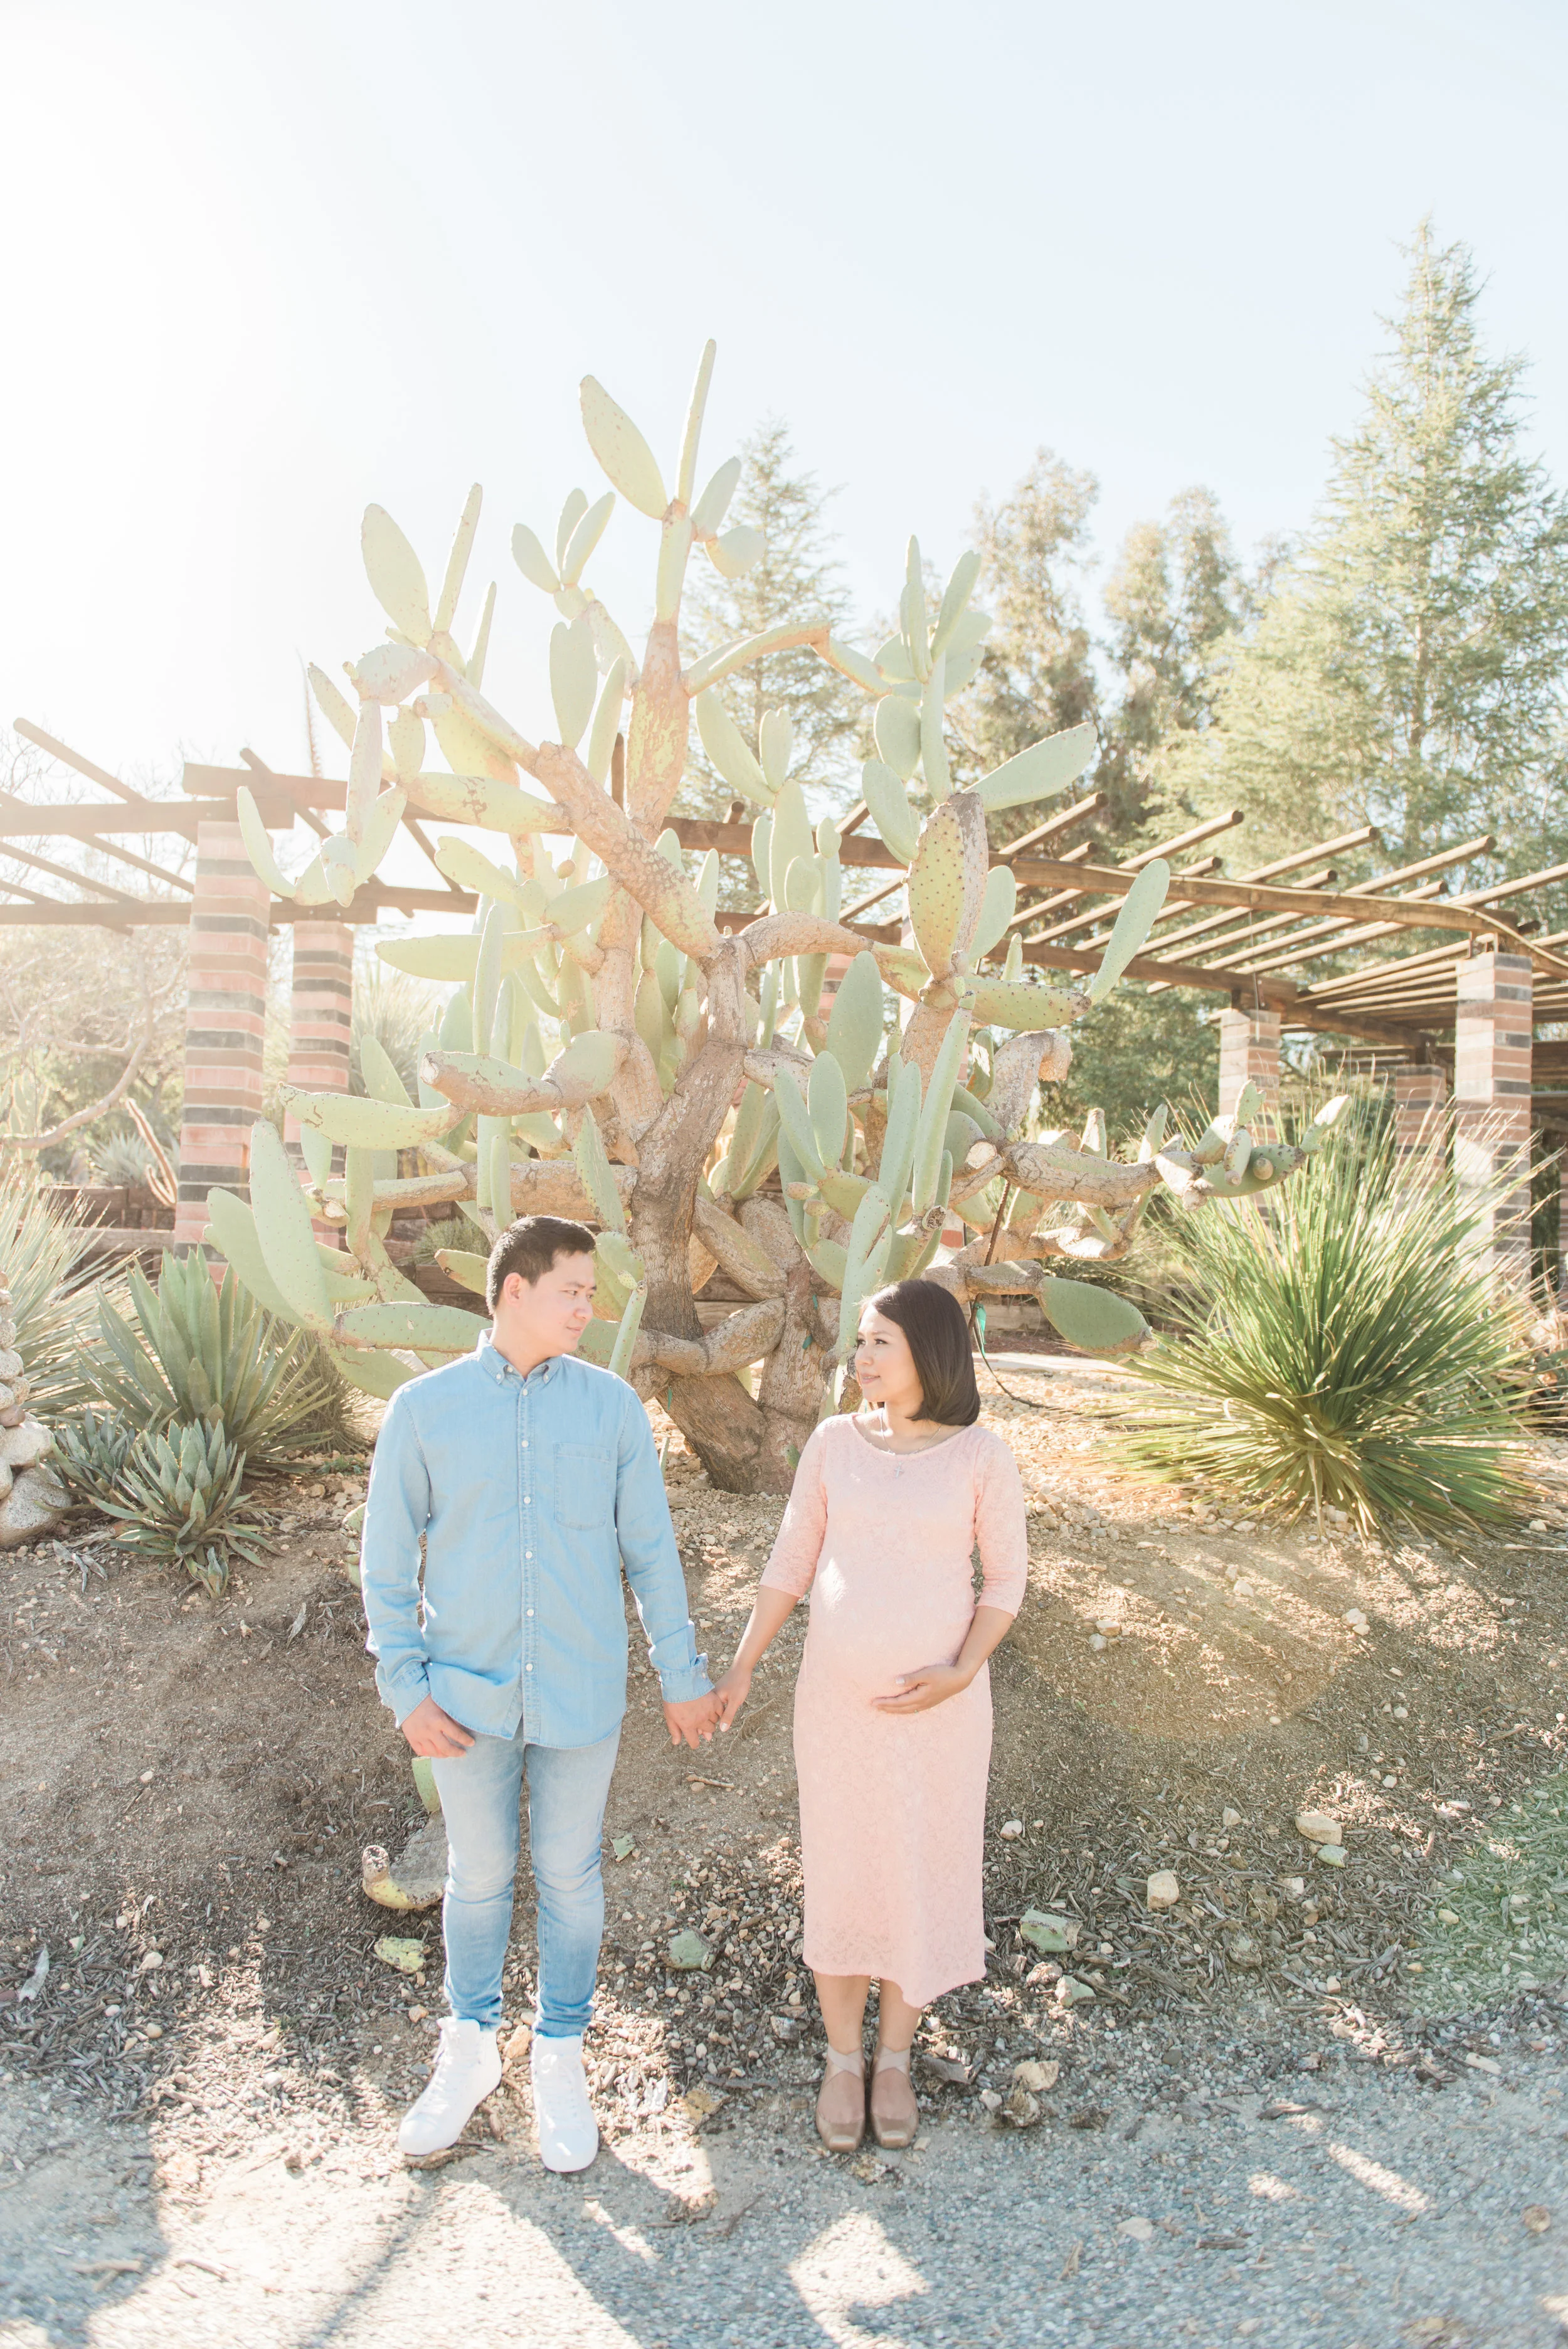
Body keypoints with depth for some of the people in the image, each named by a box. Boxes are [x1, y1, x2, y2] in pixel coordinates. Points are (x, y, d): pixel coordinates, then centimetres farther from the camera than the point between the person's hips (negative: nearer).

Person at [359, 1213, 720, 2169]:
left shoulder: (612, 1405, -4)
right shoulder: (425, 1409, -6)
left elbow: (650, 1549, 1)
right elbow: (388, 1562, -1)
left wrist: (684, 1675, 4)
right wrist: (407, 1691, -5)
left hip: (582, 1694, 0)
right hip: (468, 1696, 0)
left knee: (570, 1877, 14)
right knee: (480, 1876, 16)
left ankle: (560, 2057, 35)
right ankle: (470, 2050, 39)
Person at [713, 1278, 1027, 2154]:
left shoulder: (982, 1455, -11)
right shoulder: (835, 1442, -5)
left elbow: (1007, 1577, -3)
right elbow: (794, 1561, 3)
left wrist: (960, 1674, -16)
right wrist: (743, 1665, 0)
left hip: (939, 1702, -1)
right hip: (837, 1694, 2)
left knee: (922, 1875, 12)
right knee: (839, 1874, 12)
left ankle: (895, 2058, 35)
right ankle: (843, 2058, 34)